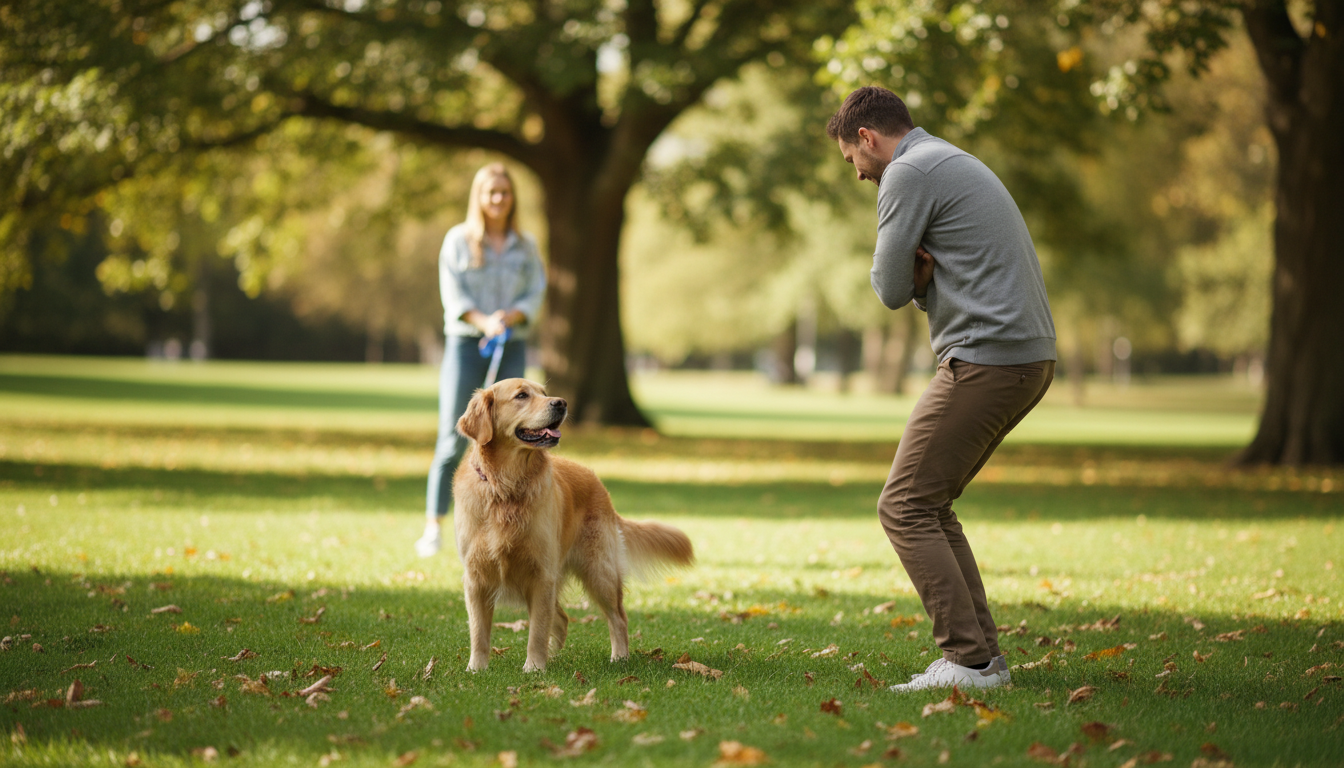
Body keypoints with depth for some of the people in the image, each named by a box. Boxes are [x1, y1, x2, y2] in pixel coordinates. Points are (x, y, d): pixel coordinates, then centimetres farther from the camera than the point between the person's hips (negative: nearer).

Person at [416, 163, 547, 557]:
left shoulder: (524, 246, 12)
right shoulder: (458, 240, 4)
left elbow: (536, 293, 6)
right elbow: (453, 294, -4)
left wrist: (510, 316, -14)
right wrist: (484, 322, -19)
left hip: (512, 346, 3)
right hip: (465, 343, -2)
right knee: (453, 438, -6)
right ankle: (434, 525, 1)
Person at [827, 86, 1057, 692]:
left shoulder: (908, 172, -7)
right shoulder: (956, 163, 25)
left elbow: (890, 290, -7)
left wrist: (912, 277, 11)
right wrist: (921, 271, 3)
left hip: (986, 358, -10)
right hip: (1032, 357, 10)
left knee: (904, 507, -7)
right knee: (929, 505, 15)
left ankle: (967, 659, -11)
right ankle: (983, 652, 13)